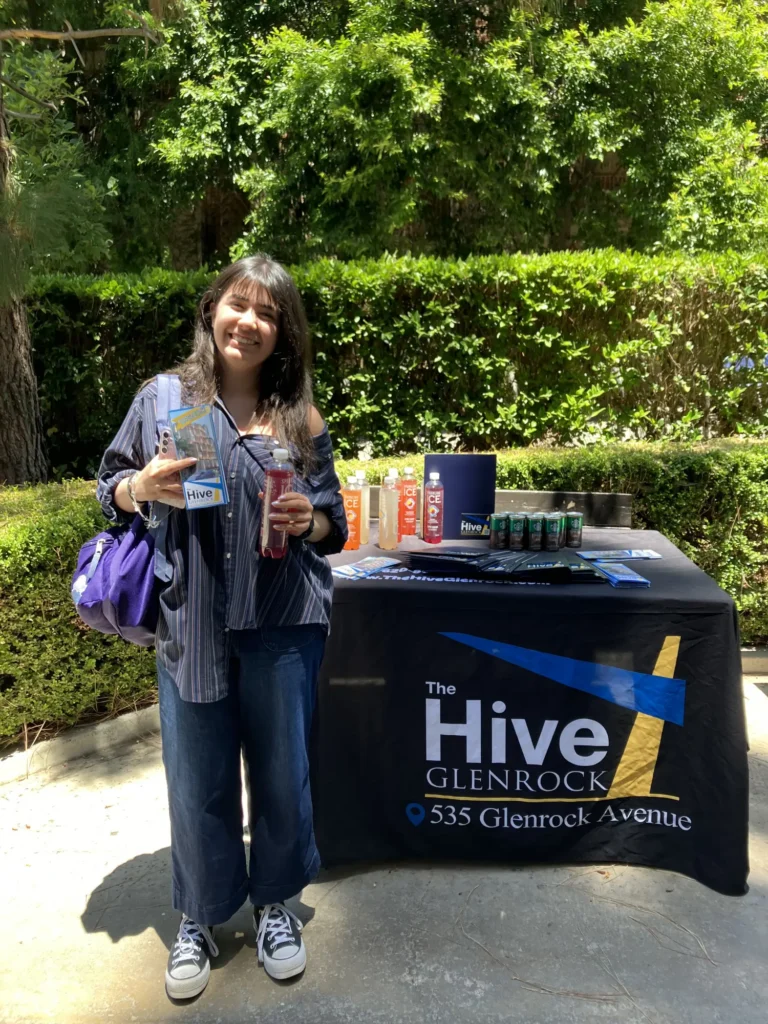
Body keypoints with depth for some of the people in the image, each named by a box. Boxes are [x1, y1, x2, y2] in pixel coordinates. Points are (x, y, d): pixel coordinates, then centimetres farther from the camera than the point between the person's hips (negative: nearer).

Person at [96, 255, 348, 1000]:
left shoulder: (300, 418, 3)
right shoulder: (162, 397, 1)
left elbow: (333, 521, 9)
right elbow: (110, 491, 6)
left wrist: (308, 520, -13)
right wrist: (143, 485, -15)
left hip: (281, 624, 1)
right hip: (190, 625, 0)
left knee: (281, 773, 12)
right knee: (197, 782, 11)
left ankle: (274, 904, 37)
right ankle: (198, 919, 35)